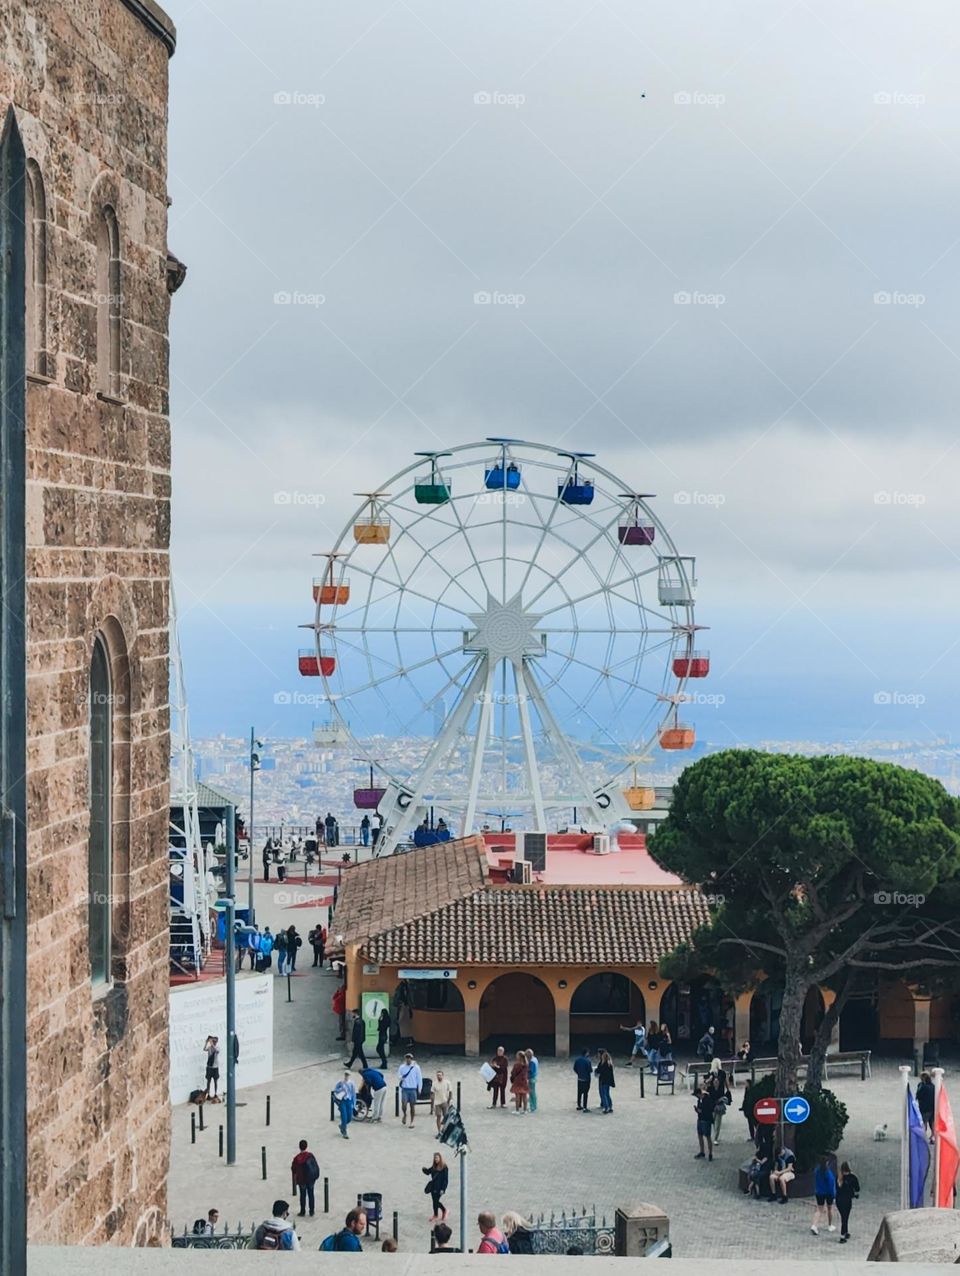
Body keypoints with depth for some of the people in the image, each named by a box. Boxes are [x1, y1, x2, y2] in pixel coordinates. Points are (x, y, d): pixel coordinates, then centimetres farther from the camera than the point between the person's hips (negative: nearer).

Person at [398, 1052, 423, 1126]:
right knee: (404, 1104, -13)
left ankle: (412, 1122, 15)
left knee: (412, 1106, 4)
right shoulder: (402, 1067, 3)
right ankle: (404, 1115, 19)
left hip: (413, 1089, 0)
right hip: (404, 1089, 0)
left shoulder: (416, 1067, -2)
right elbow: (398, 1075, 14)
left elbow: (419, 1078, 2)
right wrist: (400, 1078, -11)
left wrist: (419, 1089, 0)